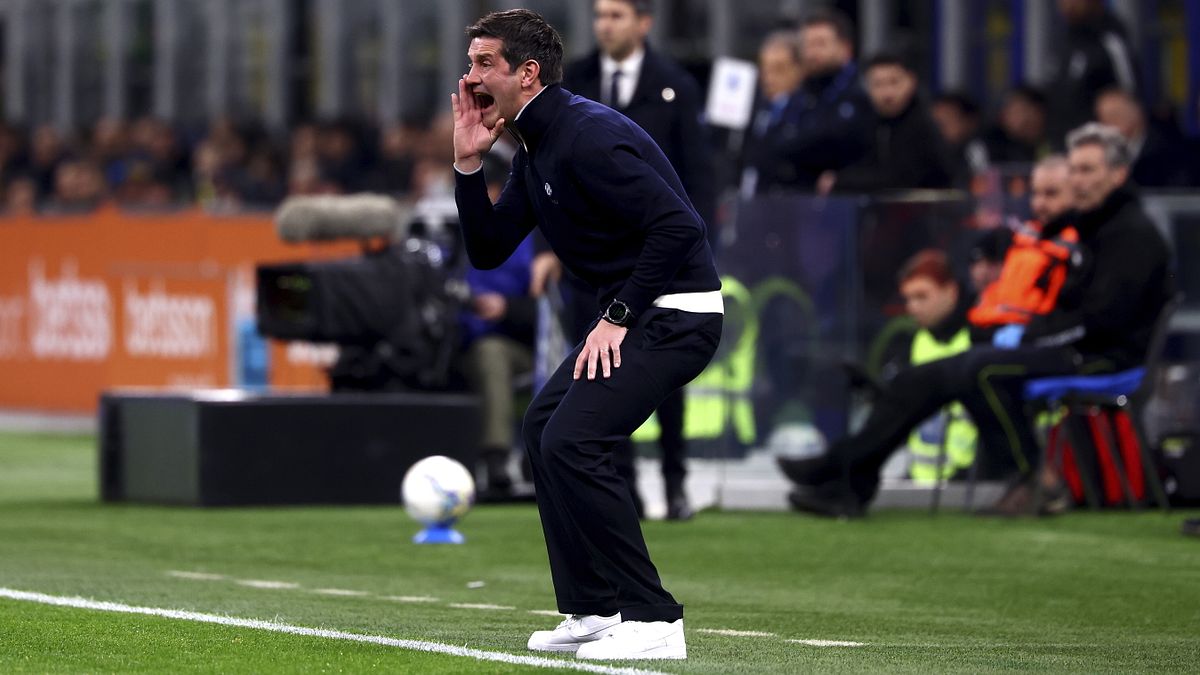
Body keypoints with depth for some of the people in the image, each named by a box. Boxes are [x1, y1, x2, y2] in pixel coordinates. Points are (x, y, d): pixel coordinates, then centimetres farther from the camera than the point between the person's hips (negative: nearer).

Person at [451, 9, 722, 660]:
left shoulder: (589, 136, -20)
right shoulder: (534, 151, 12)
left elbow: (678, 225, -26)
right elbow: (487, 251, 14)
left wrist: (618, 316, -22)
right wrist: (467, 163, 3)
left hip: (676, 313, -11)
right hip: (632, 312, 11)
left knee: (572, 442, -18)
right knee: (543, 425, 17)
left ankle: (653, 621, -14)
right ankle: (594, 610, 20)